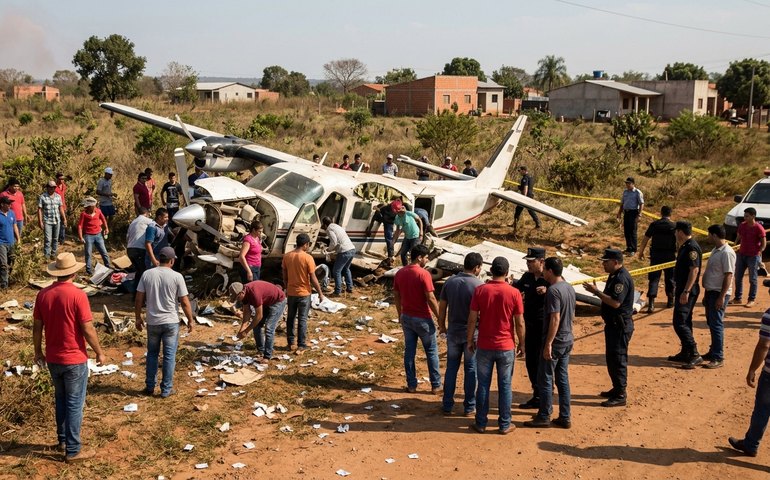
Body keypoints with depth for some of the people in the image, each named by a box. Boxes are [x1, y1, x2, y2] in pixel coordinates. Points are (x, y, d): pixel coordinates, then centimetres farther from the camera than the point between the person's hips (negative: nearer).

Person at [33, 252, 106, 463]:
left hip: (52, 358, 6)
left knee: (60, 399, 22)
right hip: (75, 359, -6)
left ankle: (63, 439, 34)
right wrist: (99, 352, -3)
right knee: (75, 404, 3)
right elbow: (88, 330, -16)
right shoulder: (77, 295, -19)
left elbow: (37, 327, 5)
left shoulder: (43, 294, -2)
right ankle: (73, 451, 9)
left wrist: (38, 351, 19)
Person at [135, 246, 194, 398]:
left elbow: (139, 299, 0)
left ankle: (150, 387, 22)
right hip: (171, 322, -3)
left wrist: (138, 318, 12)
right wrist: (190, 320, 3)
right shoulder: (177, 276, -10)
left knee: (152, 354, 17)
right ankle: (166, 389, 10)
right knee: (169, 356, 6)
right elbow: (184, 302, -8)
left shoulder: (147, 274, -3)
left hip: (152, 322, 3)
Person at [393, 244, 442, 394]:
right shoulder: (423, 274, -18)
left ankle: (411, 385, 17)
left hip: (406, 317, 5)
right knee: (432, 352, 8)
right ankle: (436, 385, 14)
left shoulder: (400, 273, 1)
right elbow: (431, 299, -19)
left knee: (409, 351, 12)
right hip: (422, 319, -5)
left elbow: (396, 296, 8)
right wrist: (440, 318, -10)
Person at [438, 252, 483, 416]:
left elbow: (442, 306, 3)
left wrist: (442, 325, 17)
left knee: (451, 368, 13)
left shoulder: (450, 281, -3)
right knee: (470, 370, 9)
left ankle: (447, 405, 18)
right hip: (472, 334, -3)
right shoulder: (479, 285, -15)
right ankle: (469, 407, 16)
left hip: (453, 332, 3)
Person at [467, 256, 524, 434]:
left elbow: (472, 319, -5)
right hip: (506, 347, 0)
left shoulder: (480, 290, -7)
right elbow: (520, 323, -5)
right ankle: (504, 425, 16)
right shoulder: (514, 293, -8)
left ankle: (481, 423, 16)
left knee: (483, 385, 10)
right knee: (505, 386, 9)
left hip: (484, 346, 1)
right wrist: (522, 344, 8)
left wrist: (470, 340, 8)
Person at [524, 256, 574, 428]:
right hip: (568, 340, 9)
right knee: (563, 379, 13)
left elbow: (555, 319, -23)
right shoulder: (570, 288, 9)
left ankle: (544, 417, 7)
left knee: (545, 379, 1)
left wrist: (548, 344, -21)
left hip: (555, 342, -9)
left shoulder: (553, 290, -19)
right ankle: (565, 418, 16)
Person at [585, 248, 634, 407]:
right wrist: (597, 291, 7)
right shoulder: (614, 276, 13)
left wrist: (596, 292, -24)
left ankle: (620, 395, 1)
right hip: (613, 324, 11)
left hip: (621, 326, -11)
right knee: (611, 358, 19)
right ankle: (616, 389, 32)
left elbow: (615, 302, -28)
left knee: (618, 359, -5)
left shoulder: (622, 278, -21)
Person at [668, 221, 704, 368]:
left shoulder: (692, 248, -19)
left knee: (680, 323, -11)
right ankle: (685, 353, 24)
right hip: (682, 290, 11)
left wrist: (686, 291, -26)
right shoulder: (685, 246, 13)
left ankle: (695, 355, -8)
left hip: (687, 292, -11)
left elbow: (694, 270, -24)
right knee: (685, 322, 15)